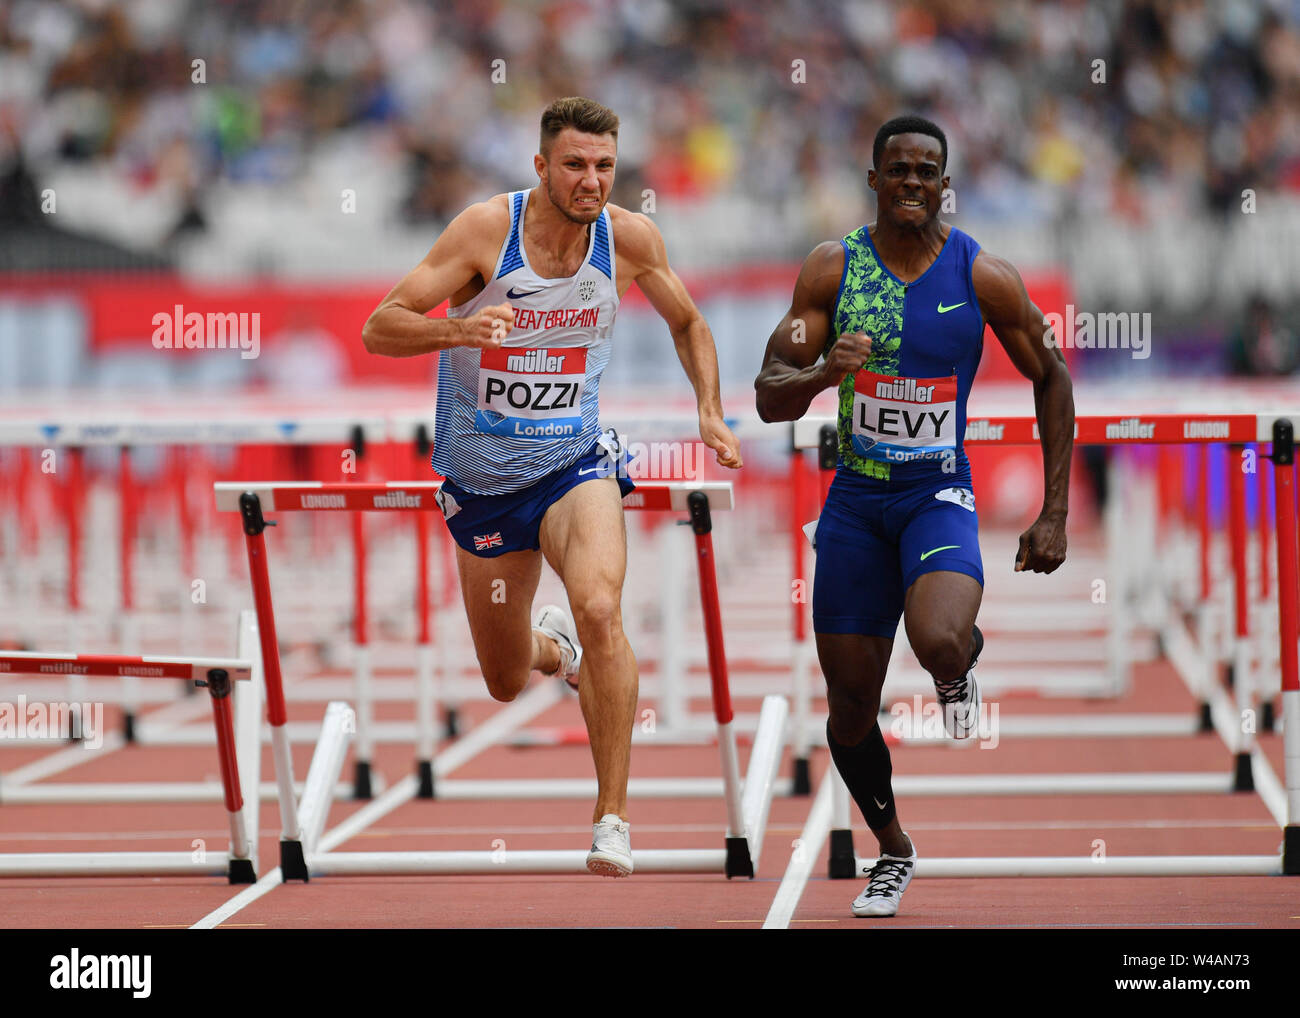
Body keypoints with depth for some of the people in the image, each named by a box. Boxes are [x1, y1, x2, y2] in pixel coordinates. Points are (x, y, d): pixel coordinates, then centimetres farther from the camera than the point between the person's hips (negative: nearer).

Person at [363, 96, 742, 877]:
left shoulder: (629, 238, -8)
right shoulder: (488, 229, -16)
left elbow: (688, 323, 12)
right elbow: (380, 328, -18)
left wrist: (711, 414, -3)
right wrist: (459, 328, -37)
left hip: (574, 463, 0)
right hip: (482, 478, 0)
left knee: (600, 609, -30)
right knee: (506, 683, 13)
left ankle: (613, 818, -24)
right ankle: (551, 645, 53)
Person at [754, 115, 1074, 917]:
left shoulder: (984, 277, -7)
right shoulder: (833, 269, -4)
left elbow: (1052, 379, 4)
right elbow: (769, 398, -5)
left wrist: (1055, 514, 1)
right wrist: (822, 373, -29)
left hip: (940, 497, -2)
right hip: (856, 499, 2)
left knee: (938, 643, -32)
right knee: (850, 707, 6)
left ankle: (963, 661, 7)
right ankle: (894, 850, 32)